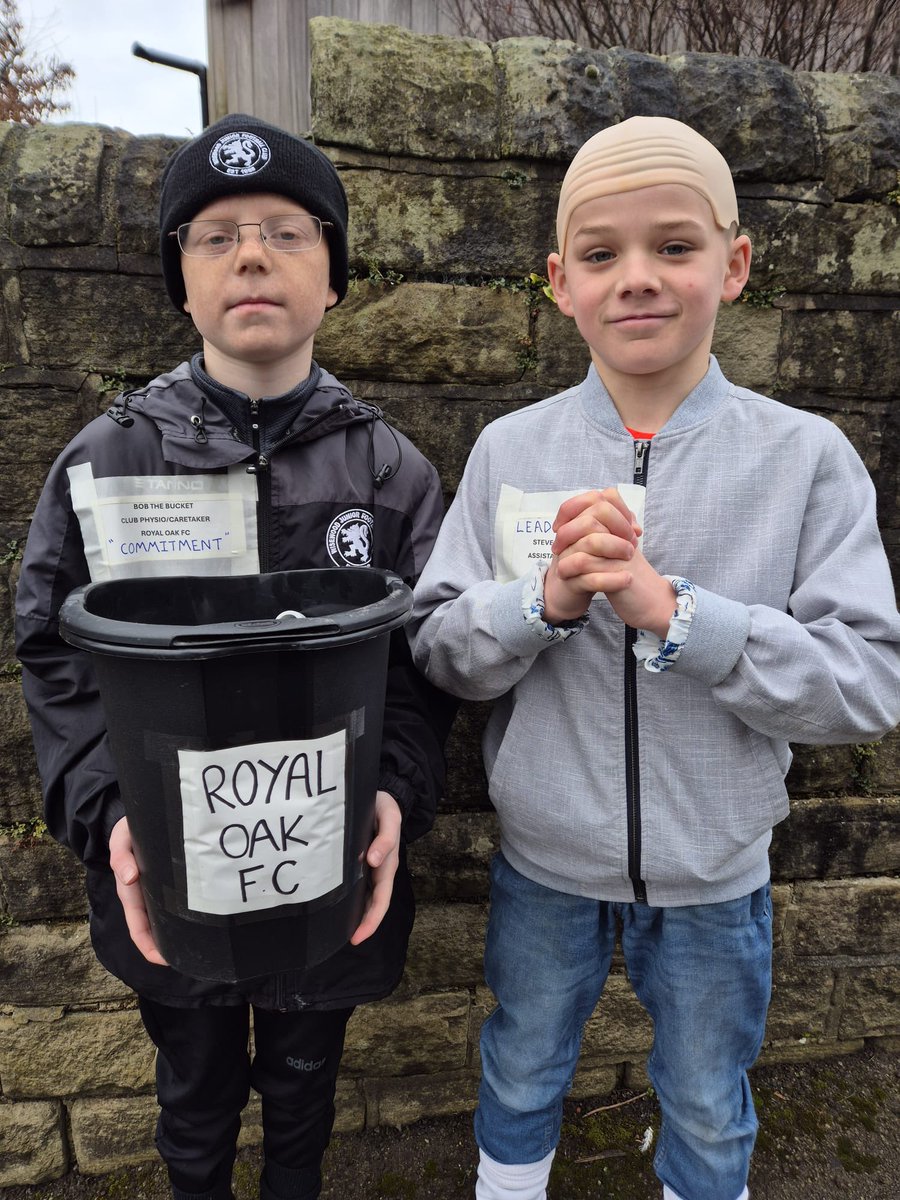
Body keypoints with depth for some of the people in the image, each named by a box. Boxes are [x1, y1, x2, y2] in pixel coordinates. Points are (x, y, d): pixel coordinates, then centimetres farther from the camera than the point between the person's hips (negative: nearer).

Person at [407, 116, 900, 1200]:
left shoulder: (807, 457, -13)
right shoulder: (509, 450, -10)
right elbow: (436, 649, -8)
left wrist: (671, 611, -28)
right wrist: (544, 599, -28)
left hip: (715, 875, 0)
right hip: (543, 863, 1)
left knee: (709, 1113, 26)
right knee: (521, 1079, 27)